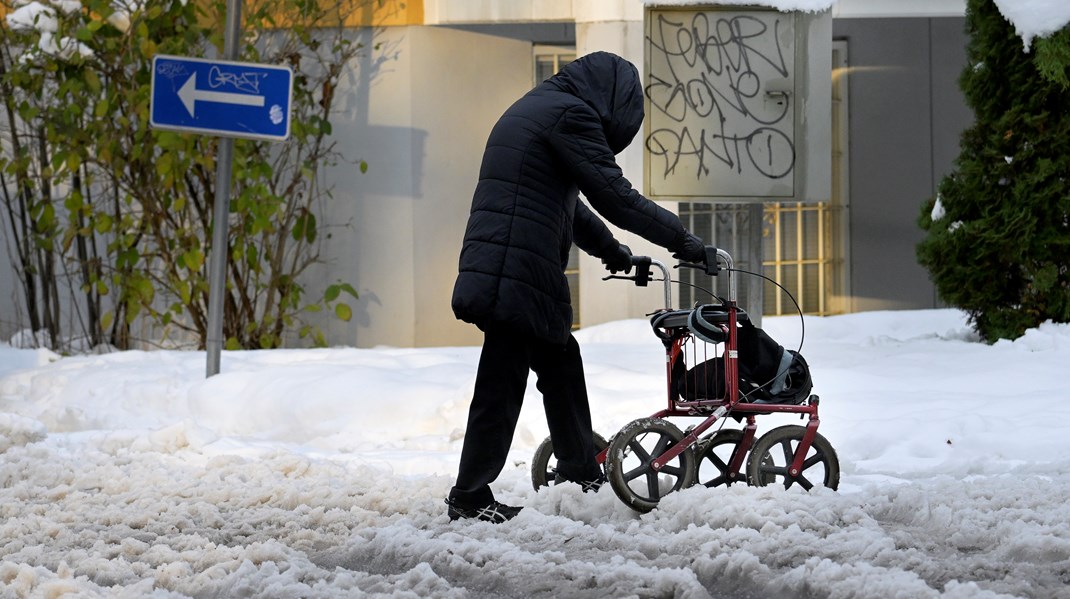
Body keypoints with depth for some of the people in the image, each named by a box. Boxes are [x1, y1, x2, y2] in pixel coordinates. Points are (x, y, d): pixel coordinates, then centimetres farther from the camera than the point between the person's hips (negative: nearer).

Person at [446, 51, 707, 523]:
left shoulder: (535, 108, 24)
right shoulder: (571, 114, -8)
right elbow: (614, 196, -13)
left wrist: (610, 250, 40)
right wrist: (681, 241, -7)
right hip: (516, 274, -11)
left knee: (561, 362, 19)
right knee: (502, 382, -4)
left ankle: (583, 475, 30)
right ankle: (468, 497, 2)